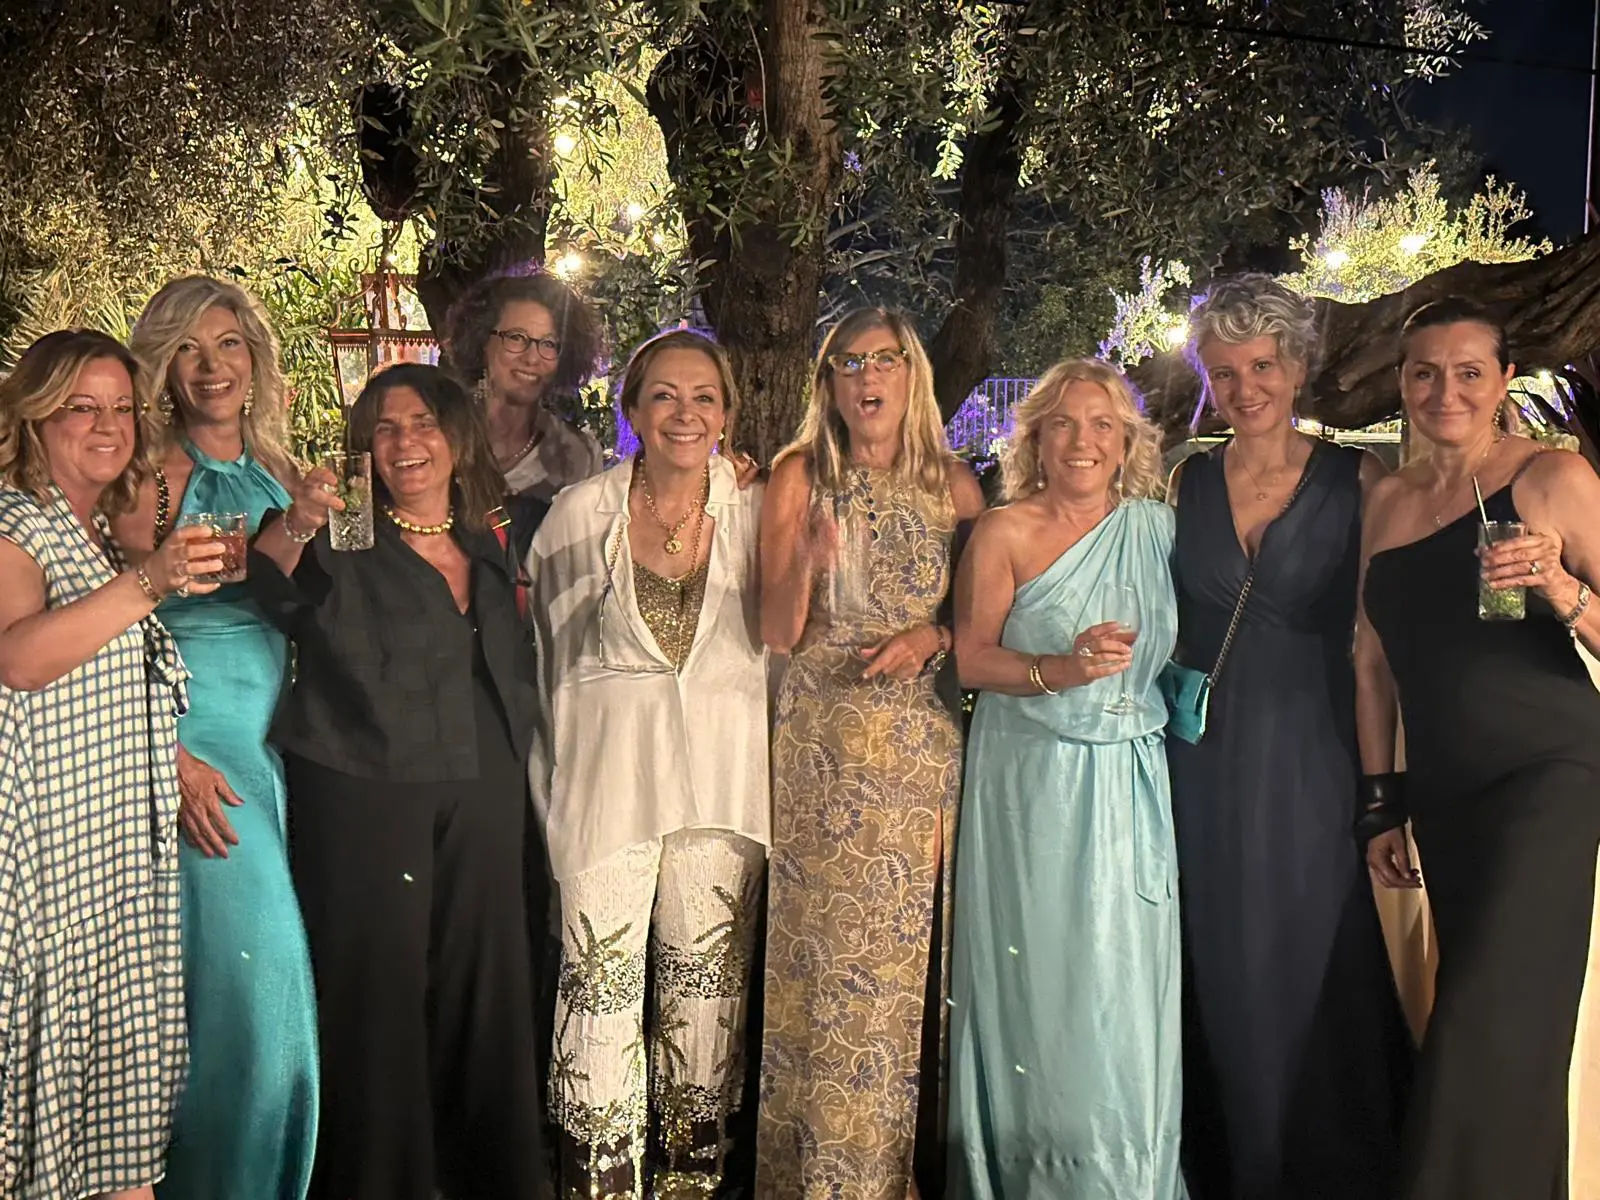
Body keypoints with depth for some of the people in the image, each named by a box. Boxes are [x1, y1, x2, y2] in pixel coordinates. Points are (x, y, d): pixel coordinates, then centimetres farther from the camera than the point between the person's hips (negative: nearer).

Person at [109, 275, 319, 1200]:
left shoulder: (279, 476, 13)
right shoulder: (157, 474, -5)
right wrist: (173, 760, -17)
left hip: (275, 743, 6)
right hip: (194, 747, -5)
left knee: (272, 977, 8)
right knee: (247, 973, -7)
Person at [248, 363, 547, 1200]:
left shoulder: (489, 549, 13)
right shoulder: (345, 544, -1)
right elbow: (274, 593, -21)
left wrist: (516, 774, 17)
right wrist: (294, 527, -40)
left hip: (483, 799, 5)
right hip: (361, 797, -4)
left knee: (483, 983, 9)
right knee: (375, 986, -1)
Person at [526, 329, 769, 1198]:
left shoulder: (754, 511, 1)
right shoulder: (580, 513, -1)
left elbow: (780, 641, 10)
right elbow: (554, 656, 7)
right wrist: (557, 776, 9)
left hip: (723, 775, 2)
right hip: (610, 767, -1)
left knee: (708, 980, 10)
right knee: (600, 979, -2)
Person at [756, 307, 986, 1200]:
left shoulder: (954, 485, 5)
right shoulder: (800, 477, 1)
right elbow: (777, 633, -4)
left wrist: (932, 635, -9)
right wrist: (805, 564, -23)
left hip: (925, 749, 1)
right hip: (823, 749, -1)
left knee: (906, 952, 5)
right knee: (822, 950, 2)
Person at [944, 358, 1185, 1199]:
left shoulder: (1157, 526, 8)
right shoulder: (1004, 533, -2)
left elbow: (1171, 648, 17)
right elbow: (971, 657, -7)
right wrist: (1059, 671, -20)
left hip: (1130, 788, 3)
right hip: (1030, 786, -3)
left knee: (1125, 990, 5)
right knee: (1038, 983, 1)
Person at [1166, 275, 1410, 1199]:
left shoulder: (1358, 479, -2)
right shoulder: (1184, 486, 5)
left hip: (1314, 758, -2)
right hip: (1208, 763, 2)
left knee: (1320, 973, 5)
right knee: (1225, 973, 11)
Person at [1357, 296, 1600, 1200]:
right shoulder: (1390, 500, 10)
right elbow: (1377, 663, 14)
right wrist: (1380, 805, 13)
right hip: (1441, 792, 5)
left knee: (1488, 1022, -7)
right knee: (1506, 1023, 13)